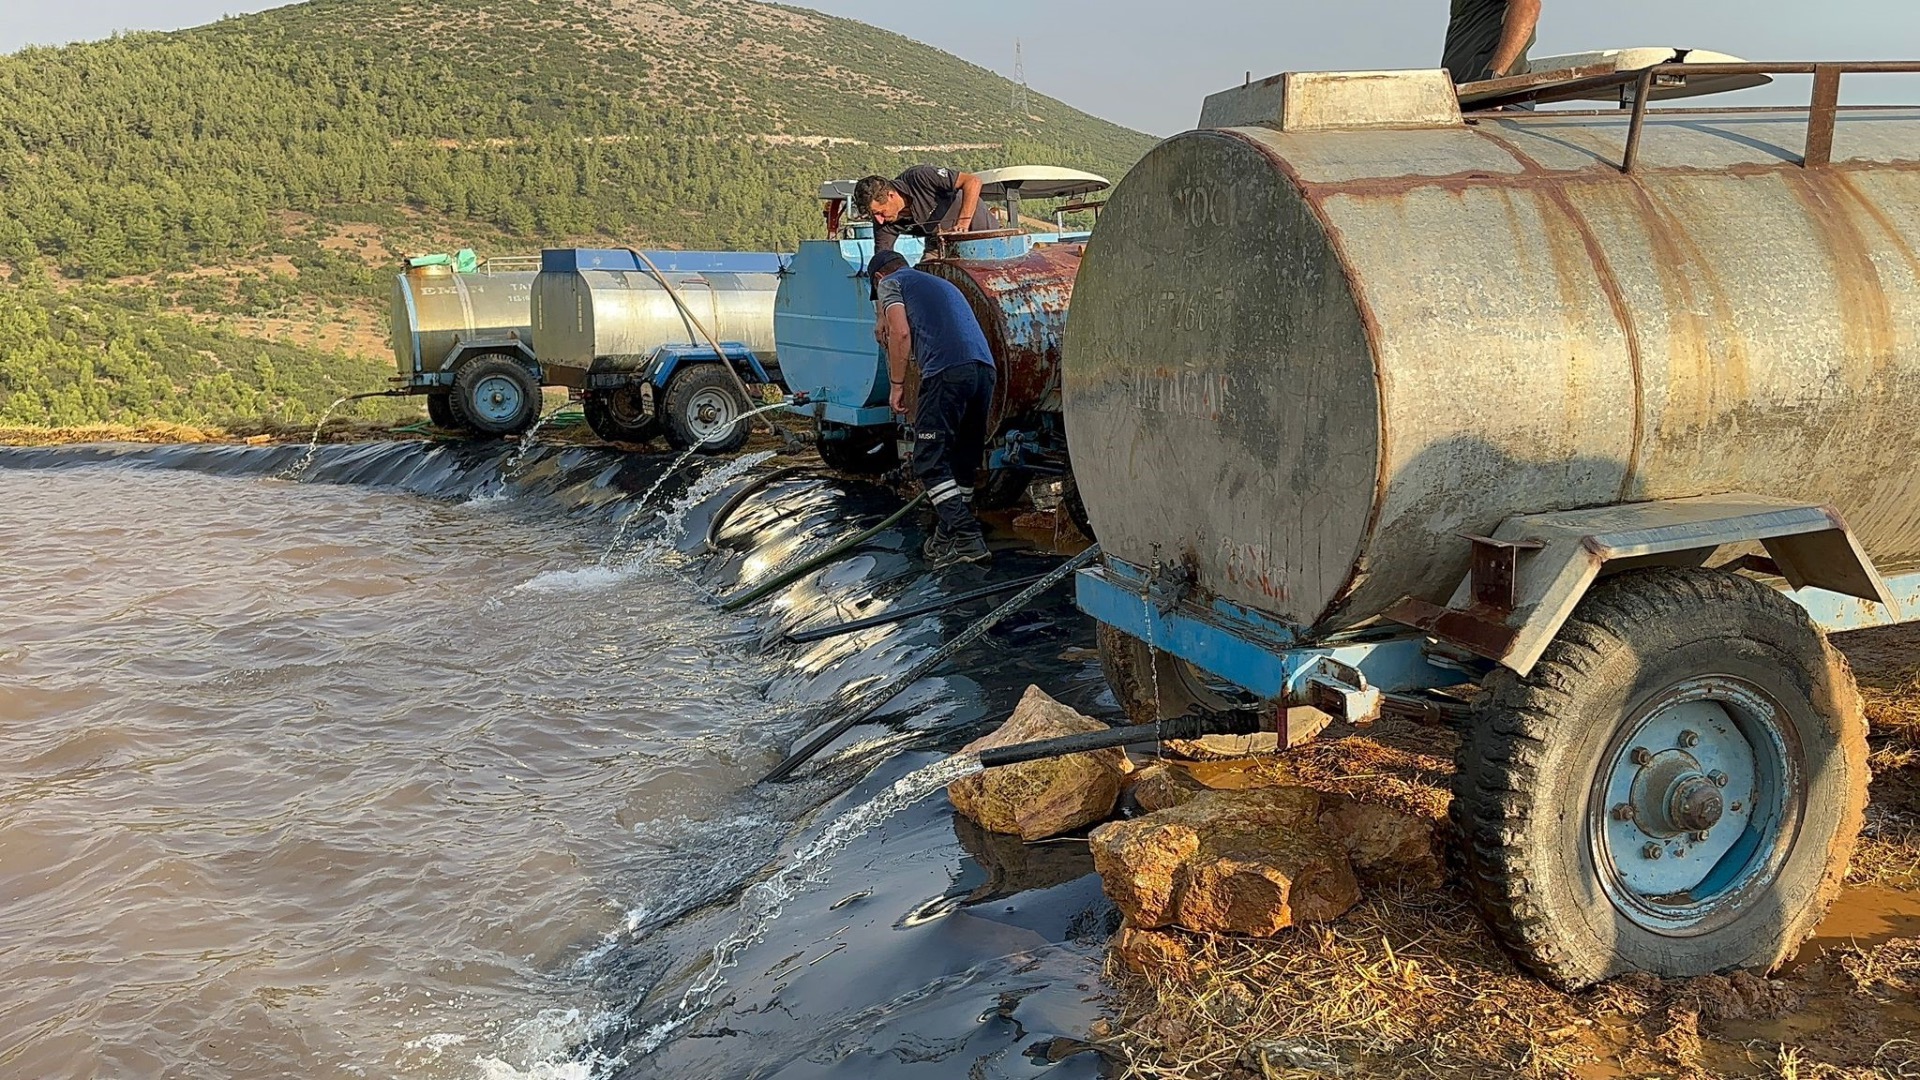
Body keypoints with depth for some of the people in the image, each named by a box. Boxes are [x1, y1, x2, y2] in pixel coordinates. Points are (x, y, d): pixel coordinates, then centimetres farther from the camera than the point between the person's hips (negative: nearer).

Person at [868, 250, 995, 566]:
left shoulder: (890, 283, 14)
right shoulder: (941, 283, 36)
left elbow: (901, 333, 0)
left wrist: (897, 385, 5)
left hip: (947, 371, -7)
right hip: (985, 366, 7)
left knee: (930, 463, -4)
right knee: (964, 462, 15)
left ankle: (967, 538, -13)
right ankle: (948, 535, 22)